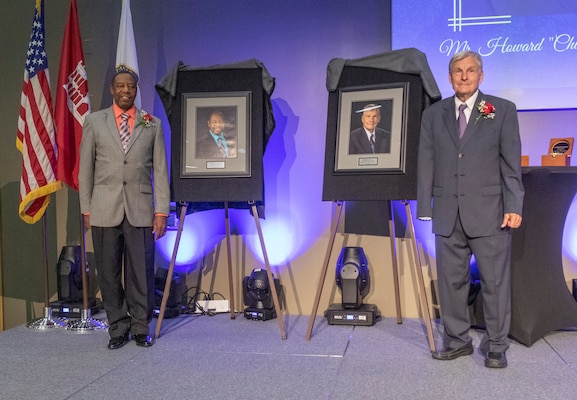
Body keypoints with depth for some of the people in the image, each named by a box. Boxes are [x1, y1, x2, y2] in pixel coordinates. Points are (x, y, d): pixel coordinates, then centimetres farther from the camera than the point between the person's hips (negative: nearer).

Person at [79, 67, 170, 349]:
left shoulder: (152, 124, 8)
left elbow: (160, 170, 5)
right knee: (108, 273, 4)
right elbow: (86, 169, 8)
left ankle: (141, 328, 16)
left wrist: (161, 211, -1)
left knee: (141, 272, 1)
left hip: (140, 209, 0)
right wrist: (86, 209, 3)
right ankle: (118, 328, 18)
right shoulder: (94, 121, 8)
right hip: (104, 210, 1)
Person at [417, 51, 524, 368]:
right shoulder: (433, 114, 11)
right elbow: (426, 164, 8)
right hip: (448, 213, 2)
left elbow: (512, 162, 1)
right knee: (451, 280, 8)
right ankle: (457, 340, 22)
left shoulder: (502, 110, 6)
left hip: (489, 211, -2)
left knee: (495, 281, 2)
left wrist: (513, 207, -6)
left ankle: (496, 346, 16)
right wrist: (425, 208, 3)